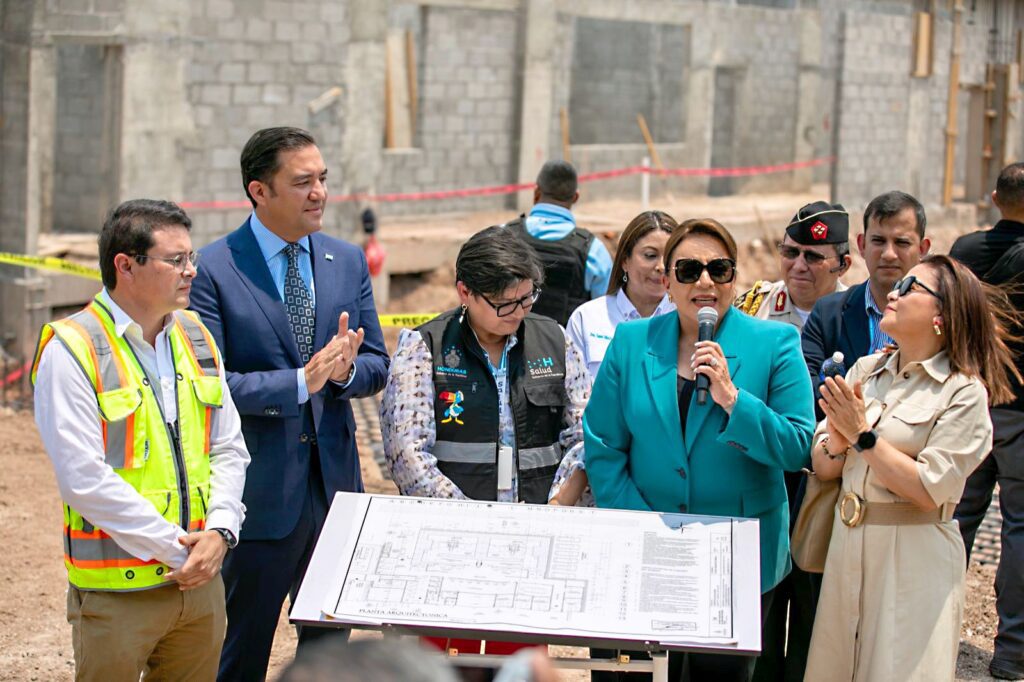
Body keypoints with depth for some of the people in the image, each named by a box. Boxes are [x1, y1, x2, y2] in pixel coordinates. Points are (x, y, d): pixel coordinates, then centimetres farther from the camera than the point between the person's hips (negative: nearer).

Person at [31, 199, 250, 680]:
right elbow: (84, 478, -17)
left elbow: (228, 448, 12)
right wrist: (177, 547, -16)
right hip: (117, 591, -6)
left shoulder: (195, 336, 10)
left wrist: (219, 532, -5)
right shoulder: (71, 349, -11)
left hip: (200, 582, 6)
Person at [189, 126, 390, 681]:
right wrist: (299, 382, -24)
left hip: (334, 483, 5)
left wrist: (346, 370, -14)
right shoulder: (214, 269, -10)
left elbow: (376, 365, 10)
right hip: (258, 490, -5)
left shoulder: (348, 261, 7)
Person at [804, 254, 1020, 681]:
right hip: (848, 545, 5)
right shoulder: (865, 370, 8)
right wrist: (837, 442, -15)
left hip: (914, 559, -5)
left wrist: (863, 435, -17)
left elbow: (929, 491, -16)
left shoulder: (964, 393, -8)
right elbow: (823, 468, 7)